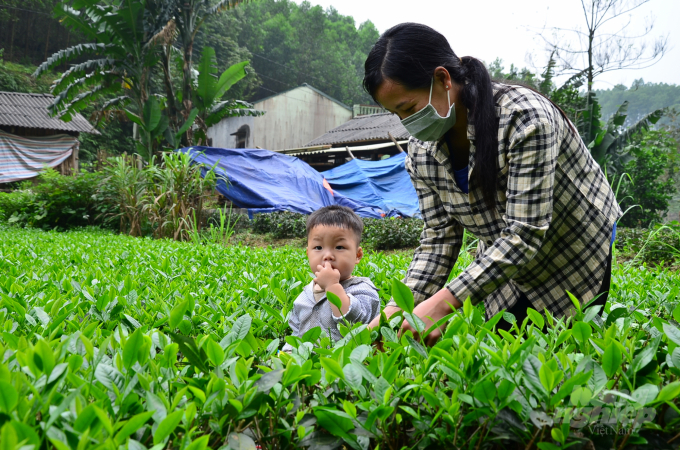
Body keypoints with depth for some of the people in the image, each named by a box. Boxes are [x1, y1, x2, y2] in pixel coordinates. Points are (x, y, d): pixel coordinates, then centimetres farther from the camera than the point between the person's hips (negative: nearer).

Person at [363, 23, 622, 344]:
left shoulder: (523, 118, -34)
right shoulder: (420, 150, -14)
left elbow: (524, 235, -38)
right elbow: (438, 238, -11)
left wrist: (444, 302, -46)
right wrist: (398, 307, -26)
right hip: (505, 268, 5)